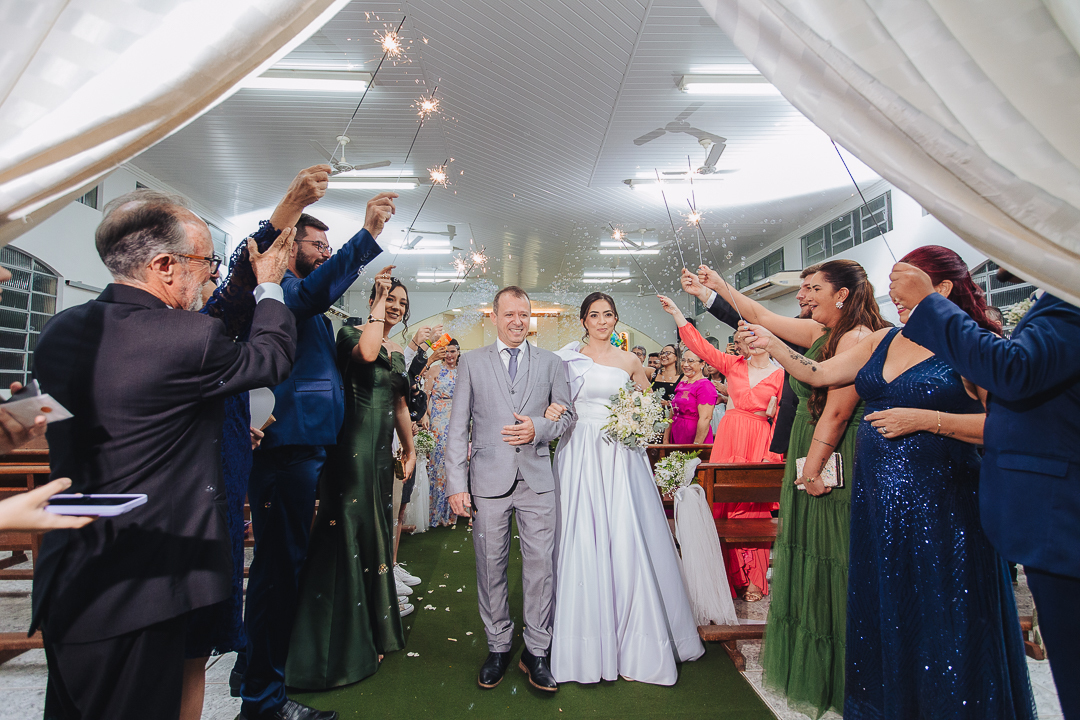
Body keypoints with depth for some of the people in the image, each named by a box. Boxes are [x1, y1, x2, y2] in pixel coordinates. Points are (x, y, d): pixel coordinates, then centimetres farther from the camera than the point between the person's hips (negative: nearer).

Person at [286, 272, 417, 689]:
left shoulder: (398, 354, 15)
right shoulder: (350, 334, -6)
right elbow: (366, 353, -31)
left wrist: (409, 448, 24)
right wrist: (379, 302, -22)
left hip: (381, 451, 8)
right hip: (352, 448, -7)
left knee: (375, 534, 16)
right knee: (349, 533, -1)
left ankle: (373, 630, 32)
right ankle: (344, 643, 15)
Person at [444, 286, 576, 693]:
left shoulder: (551, 363, 9)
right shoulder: (472, 362, 6)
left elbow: (567, 415, 10)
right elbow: (458, 427, 2)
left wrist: (539, 429, -11)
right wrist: (456, 483, -4)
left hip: (537, 480, 1)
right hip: (488, 480, 0)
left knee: (540, 566, 4)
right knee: (490, 568, 9)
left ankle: (536, 651, 22)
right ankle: (498, 647, 28)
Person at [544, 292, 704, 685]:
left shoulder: (629, 363, 10)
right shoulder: (568, 358, 5)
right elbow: (552, 403, 4)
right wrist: (551, 412, -18)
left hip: (621, 456, 2)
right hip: (581, 455, -1)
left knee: (626, 540, 0)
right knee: (583, 540, 0)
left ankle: (633, 640, 16)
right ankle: (589, 637, 17)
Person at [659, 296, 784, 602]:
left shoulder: (779, 375, 0)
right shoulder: (734, 364, 7)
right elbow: (700, 345, 2)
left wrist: (772, 455, -8)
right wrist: (677, 313, -3)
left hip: (760, 444, -3)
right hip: (729, 438, 3)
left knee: (753, 508, 1)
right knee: (724, 504, 3)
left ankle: (754, 579, 15)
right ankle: (732, 576, 16)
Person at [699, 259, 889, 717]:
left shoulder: (856, 337, -16)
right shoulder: (822, 334, 10)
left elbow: (836, 411, -21)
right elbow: (760, 315, 20)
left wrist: (812, 468, -18)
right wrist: (721, 287, 24)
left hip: (832, 466, -9)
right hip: (814, 462, 9)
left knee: (830, 563, 2)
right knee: (811, 556, 16)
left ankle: (835, 683, 21)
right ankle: (816, 676, 33)